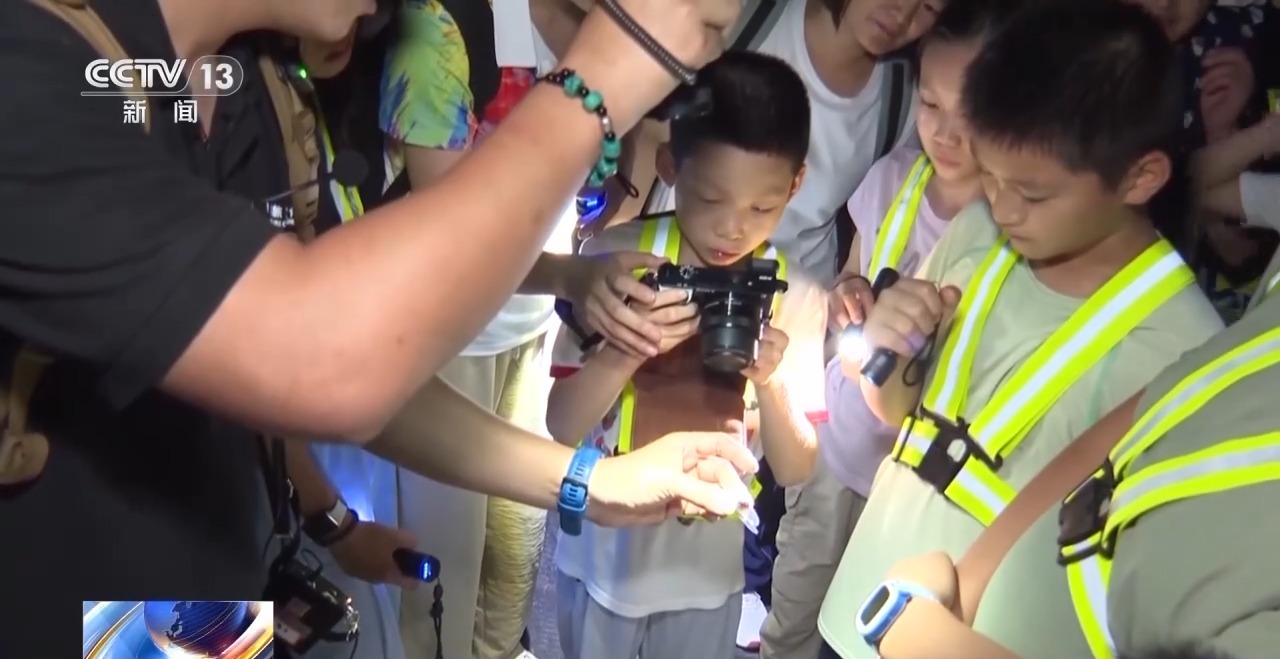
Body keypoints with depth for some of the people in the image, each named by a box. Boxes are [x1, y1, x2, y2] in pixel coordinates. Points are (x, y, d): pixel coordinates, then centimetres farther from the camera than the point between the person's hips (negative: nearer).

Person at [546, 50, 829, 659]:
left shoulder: (797, 297, -12)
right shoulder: (615, 259, -16)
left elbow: (794, 470, -9)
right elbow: (562, 426, -13)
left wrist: (771, 382, -27)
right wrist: (626, 352, -30)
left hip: (709, 566, 1)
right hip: (602, 551, 0)